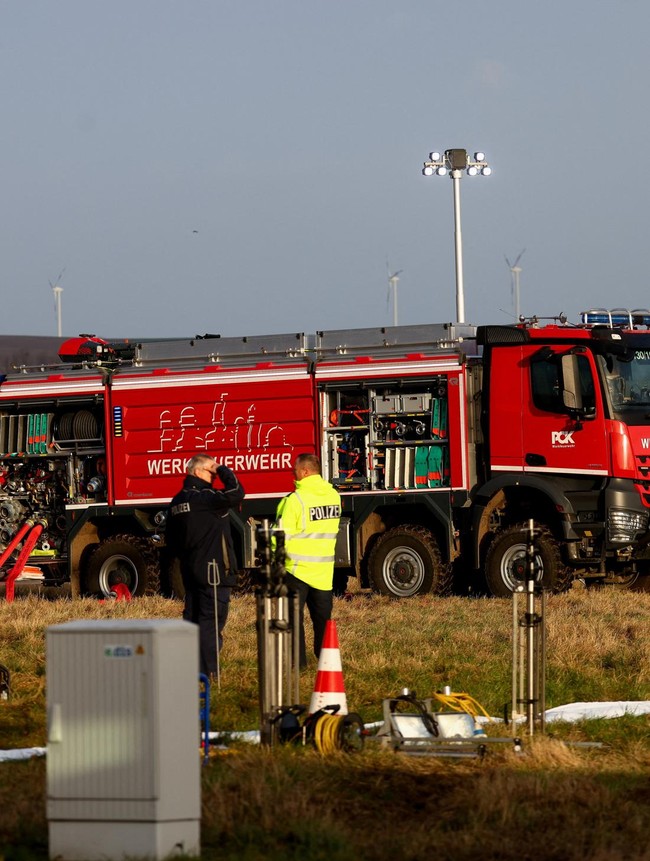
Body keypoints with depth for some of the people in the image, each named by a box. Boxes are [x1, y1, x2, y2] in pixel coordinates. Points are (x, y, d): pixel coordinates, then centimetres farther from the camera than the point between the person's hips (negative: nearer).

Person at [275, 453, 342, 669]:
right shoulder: (333, 495, 4)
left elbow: (282, 535, -15)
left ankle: (297, 659, 1)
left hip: (298, 567, -6)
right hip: (324, 568, 6)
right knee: (322, 615, 14)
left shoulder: (296, 500, -17)